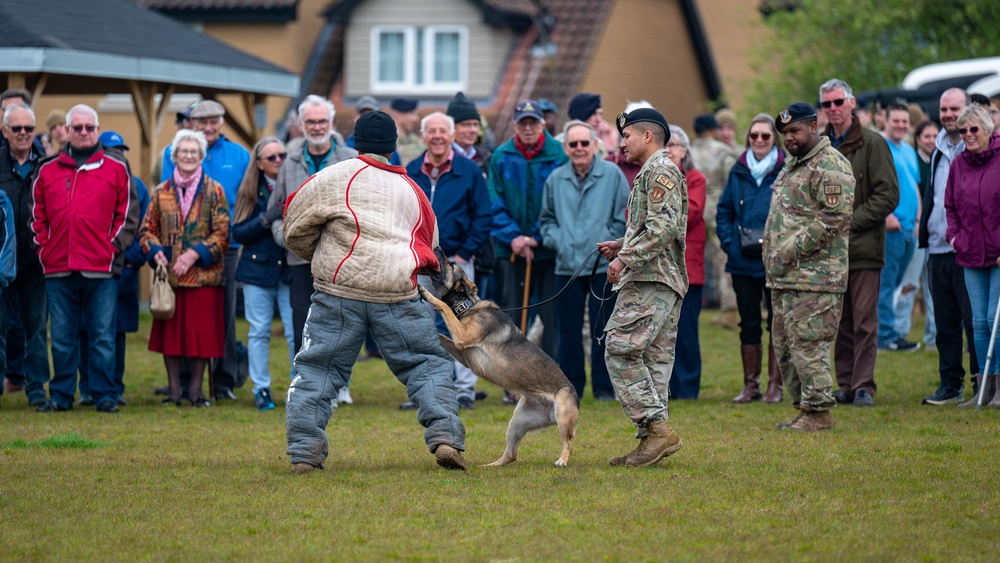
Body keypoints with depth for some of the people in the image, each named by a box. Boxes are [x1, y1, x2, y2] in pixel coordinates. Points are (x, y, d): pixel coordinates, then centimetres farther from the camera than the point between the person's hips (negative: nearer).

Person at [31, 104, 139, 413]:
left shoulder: (116, 169, 6)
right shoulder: (48, 171, 12)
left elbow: (128, 214, 5)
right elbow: (37, 216, 15)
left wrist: (113, 246, -4)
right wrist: (44, 248, 3)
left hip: (101, 268, -2)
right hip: (58, 270, 2)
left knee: (102, 337, 0)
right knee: (62, 337, 7)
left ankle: (105, 395, 6)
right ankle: (61, 395, 14)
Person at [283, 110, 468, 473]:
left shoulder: (334, 178, 4)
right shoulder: (411, 190, 19)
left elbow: (295, 229, 8)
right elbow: (428, 247, 28)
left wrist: (321, 257, 25)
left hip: (339, 289, -2)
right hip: (398, 291, 2)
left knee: (316, 370, 7)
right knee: (428, 365, 11)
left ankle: (304, 453, 2)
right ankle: (444, 437, -3)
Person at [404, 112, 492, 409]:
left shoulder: (469, 171, 0)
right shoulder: (410, 173, 8)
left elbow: (483, 216, -1)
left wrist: (466, 252, -8)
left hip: (456, 260, -3)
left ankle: (465, 388, -2)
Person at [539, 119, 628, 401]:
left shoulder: (612, 175, 1)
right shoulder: (555, 180, 10)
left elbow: (623, 218, 2)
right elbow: (546, 219, 20)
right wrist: (556, 241, 3)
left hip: (604, 266, -3)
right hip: (567, 267, 3)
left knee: (602, 330, 1)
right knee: (568, 331, 5)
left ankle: (604, 388, 9)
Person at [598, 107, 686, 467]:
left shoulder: (660, 171, -9)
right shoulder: (654, 172, 24)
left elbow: (663, 228, -21)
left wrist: (626, 259, -19)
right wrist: (621, 246, 17)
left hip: (651, 280, -11)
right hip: (664, 280, 11)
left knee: (621, 350, -15)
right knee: (655, 358, 8)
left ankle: (656, 428, -19)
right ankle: (653, 438, 7)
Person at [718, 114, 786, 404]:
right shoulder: (739, 171, 8)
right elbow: (724, 210, 14)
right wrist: (728, 242, 1)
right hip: (743, 261, 4)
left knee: (777, 323, 3)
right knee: (749, 324, 9)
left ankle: (775, 385, 9)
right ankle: (750, 385, 15)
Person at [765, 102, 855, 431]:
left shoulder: (830, 166, -11)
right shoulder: (792, 165, 21)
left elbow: (838, 216, -20)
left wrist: (794, 249, -19)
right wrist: (772, 254, 17)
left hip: (815, 278, -10)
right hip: (784, 277, 10)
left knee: (808, 343, -10)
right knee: (784, 345, 12)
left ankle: (819, 412, -5)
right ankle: (803, 406, 19)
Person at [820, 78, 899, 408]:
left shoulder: (872, 144, -3)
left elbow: (888, 195, -8)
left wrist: (850, 221, -13)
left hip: (864, 247, -5)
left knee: (864, 321, -4)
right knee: (840, 321, 8)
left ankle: (863, 386, -2)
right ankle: (845, 384, 13)